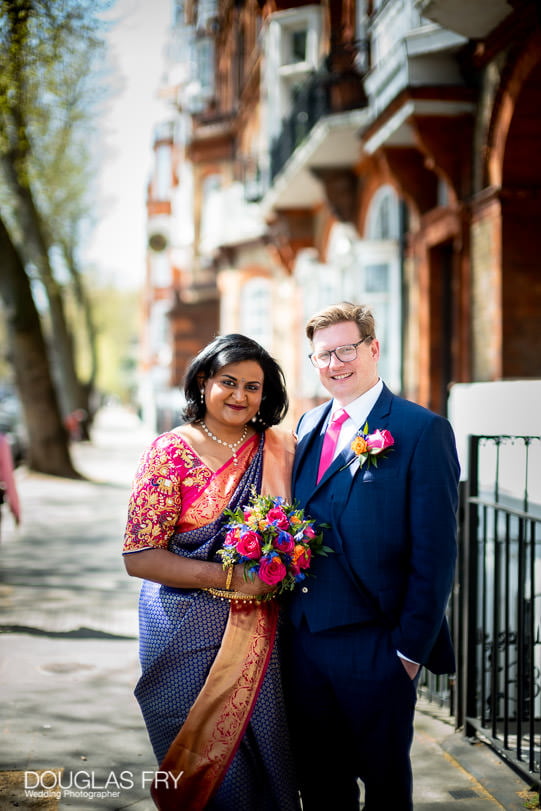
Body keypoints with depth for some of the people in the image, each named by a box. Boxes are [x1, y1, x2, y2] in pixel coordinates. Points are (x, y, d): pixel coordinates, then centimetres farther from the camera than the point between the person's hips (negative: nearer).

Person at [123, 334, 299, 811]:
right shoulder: (172, 452, -9)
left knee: (262, 751, 11)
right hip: (190, 630, -3)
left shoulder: (281, 447, 3)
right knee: (205, 760, 6)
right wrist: (230, 578, -19)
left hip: (261, 634, 4)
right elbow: (139, 557, -13)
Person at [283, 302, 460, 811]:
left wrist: (412, 648, -14)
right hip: (303, 641, 6)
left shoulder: (421, 431, -9)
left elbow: (434, 553, -12)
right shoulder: (308, 426, 11)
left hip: (374, 648, -5)